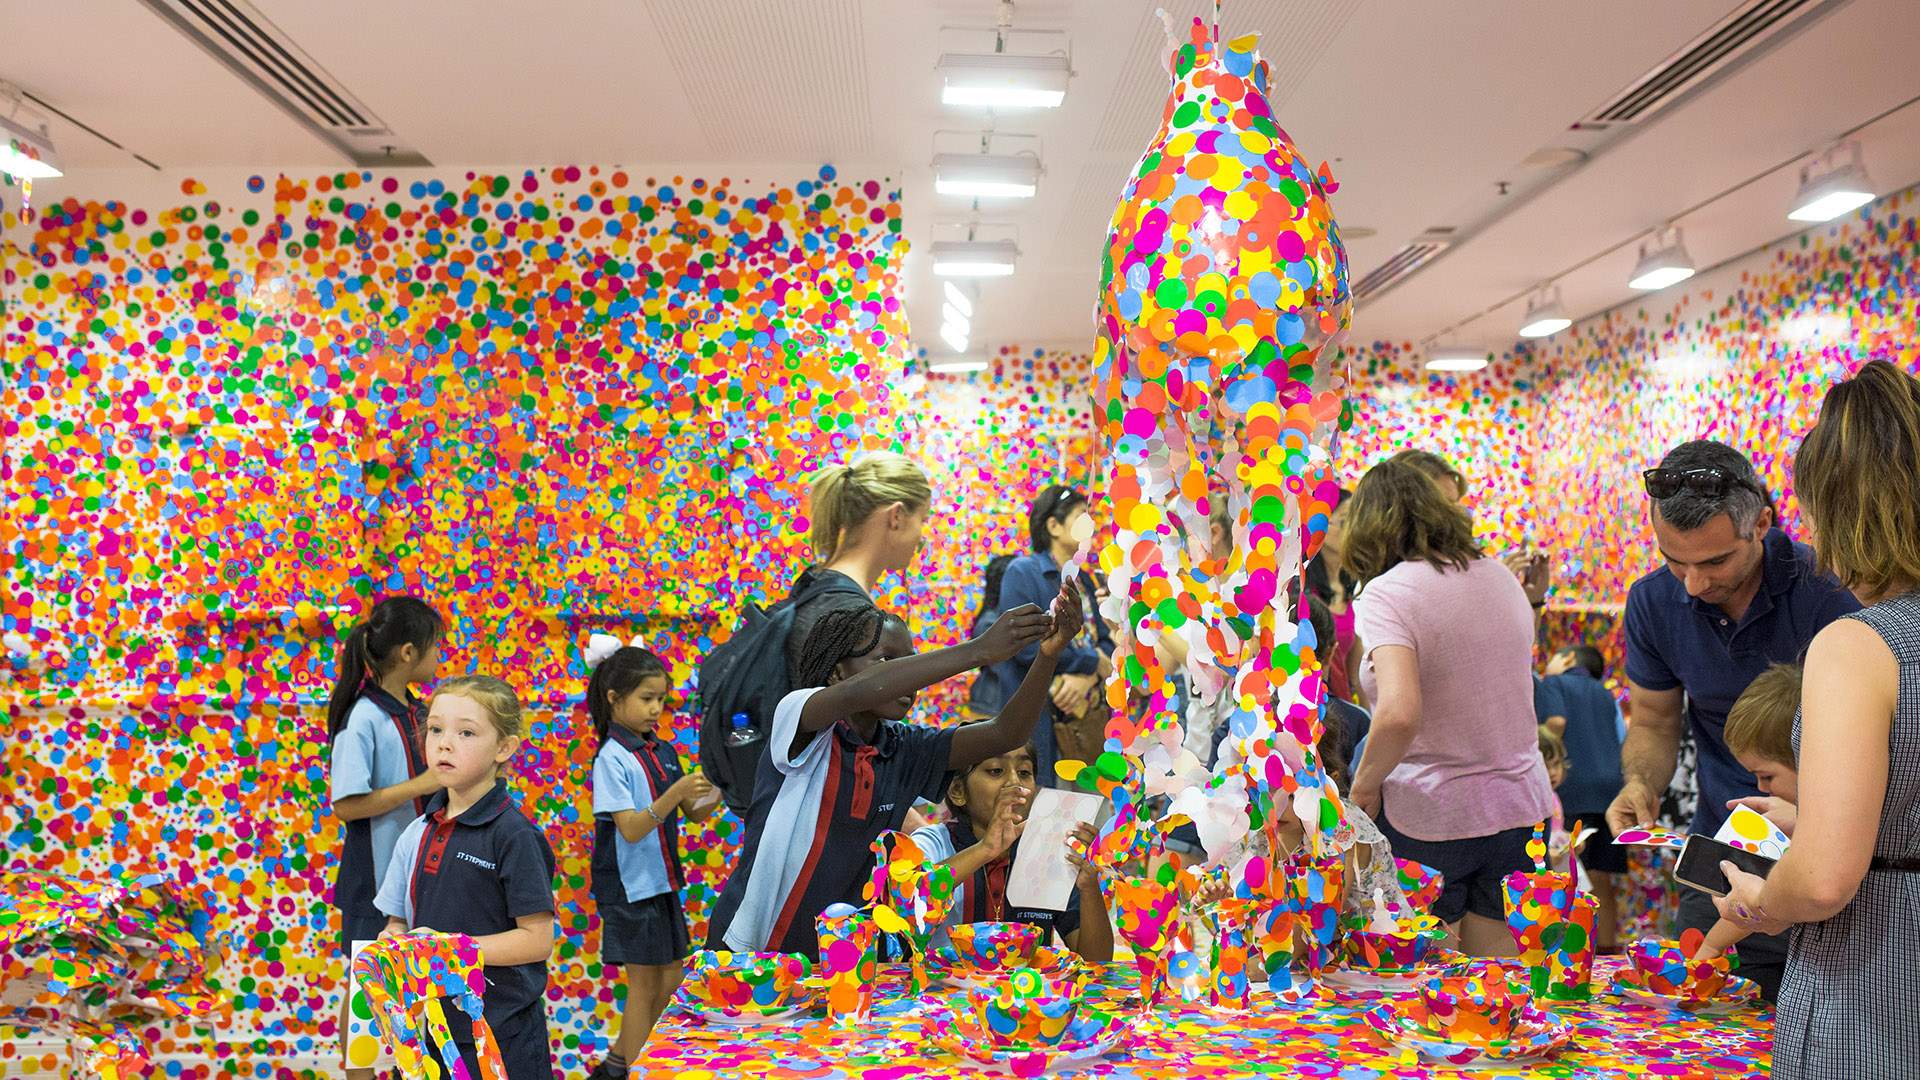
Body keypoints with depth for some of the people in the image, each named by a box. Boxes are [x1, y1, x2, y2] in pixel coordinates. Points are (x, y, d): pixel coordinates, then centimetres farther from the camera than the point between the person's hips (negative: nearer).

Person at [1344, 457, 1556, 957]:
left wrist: (1364, 785, -15)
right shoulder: (1501, 577, 5)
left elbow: (1399, 714, -31)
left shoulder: (1385, 593, -17)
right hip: (1519, 807, 6)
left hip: (1428, 817, -6)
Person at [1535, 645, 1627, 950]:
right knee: (1602, 881, 11)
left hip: (1574, 788, -6)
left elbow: (1556, 721, -12)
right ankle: (1607, 949, 15)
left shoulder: (1553, 684, 7)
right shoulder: (1605, 695, 25)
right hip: (1612, 788, 6)